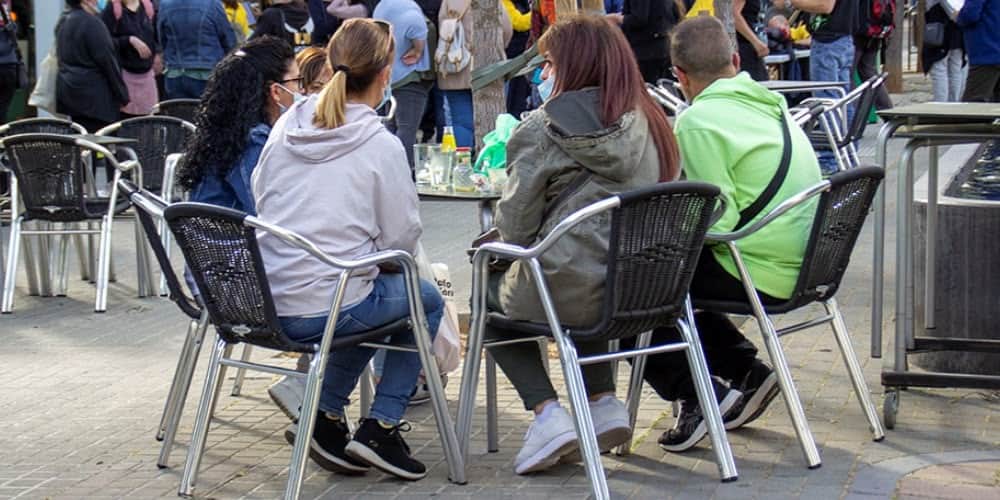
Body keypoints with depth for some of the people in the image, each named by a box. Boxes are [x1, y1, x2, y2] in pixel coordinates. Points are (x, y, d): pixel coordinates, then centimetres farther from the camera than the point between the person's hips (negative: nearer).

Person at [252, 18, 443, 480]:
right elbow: (402, 239, -6)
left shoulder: (285, 126, 5)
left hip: (262, 302, 6)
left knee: (371, 295, 33)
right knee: (427, 301, 21)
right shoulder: (381, 146, -11)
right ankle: (380, 428, 12)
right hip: (325, 310, -6)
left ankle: (327, 418, 21)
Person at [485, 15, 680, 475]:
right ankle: (604, 401, 23)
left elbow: (515, 224, -10)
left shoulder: (543, 129, -10)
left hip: (567, 293, -6)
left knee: (490, 289, 26)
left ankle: (546, 412, 7)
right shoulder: (651, 123, 6)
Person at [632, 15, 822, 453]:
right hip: (802, 265, 8)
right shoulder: (770, 104, 10)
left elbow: (719, 222, -20)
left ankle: (699, 396, 3)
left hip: (762, 273, -8)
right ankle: (746, 372, 21)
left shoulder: (698, 122, -15)